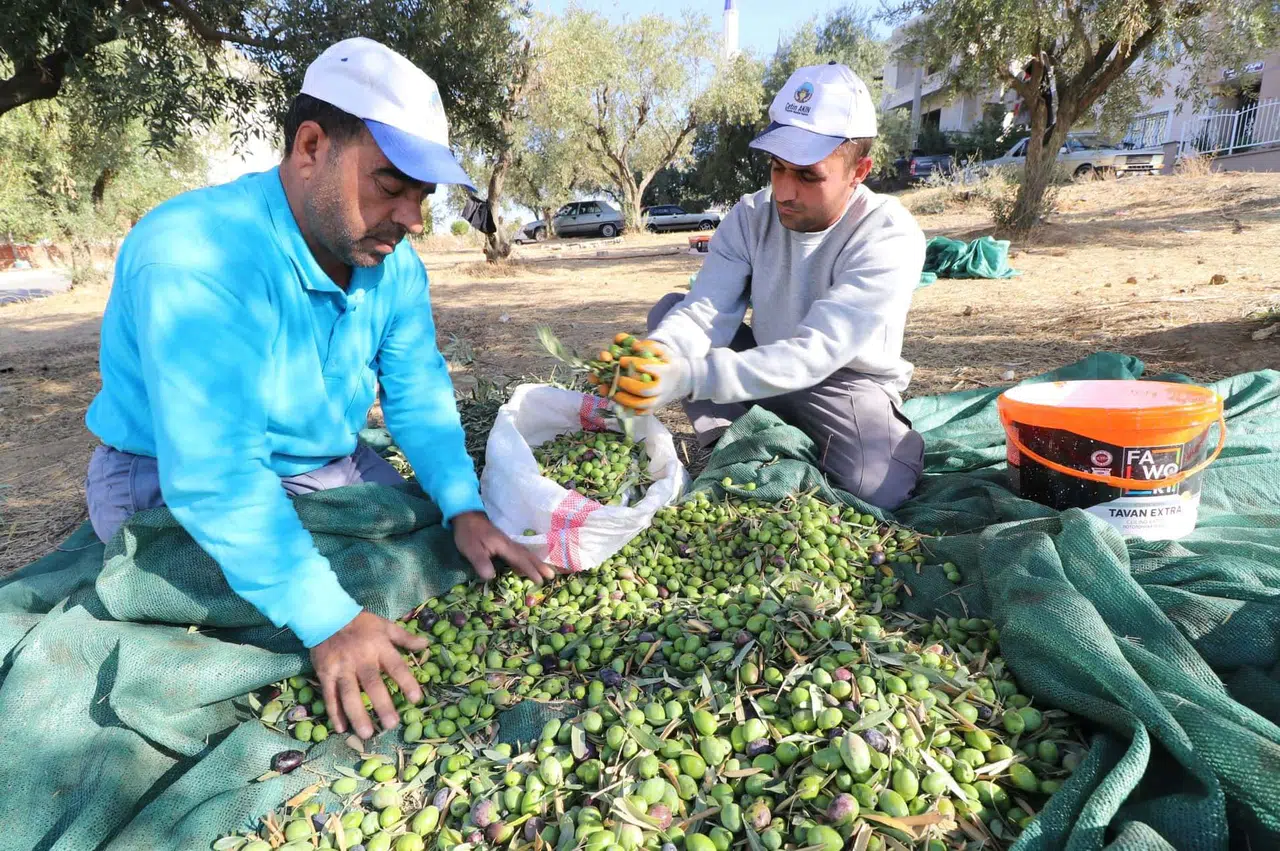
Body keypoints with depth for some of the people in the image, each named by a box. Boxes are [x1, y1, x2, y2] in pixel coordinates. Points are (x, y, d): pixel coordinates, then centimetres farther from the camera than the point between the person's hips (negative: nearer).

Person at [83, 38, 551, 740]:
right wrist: (330, 620, -39)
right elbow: (215, 477, -37)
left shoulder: (394, 263, -9)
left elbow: (418, 395, -5)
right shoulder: (197, 255, -33)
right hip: (180, 495, -6)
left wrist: (464, 508, -20)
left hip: (336, 469, 7)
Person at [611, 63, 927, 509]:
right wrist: (656, 355, -46)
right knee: (670, 310, -12)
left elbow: (813, 353, -37)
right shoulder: (750, 216, -10)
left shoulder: (890, 237, -24)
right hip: (764, 369, 4)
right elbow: (705, 311, -21)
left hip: (846, 383, -3)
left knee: (878, 488, -31)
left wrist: (690, 376, -51)